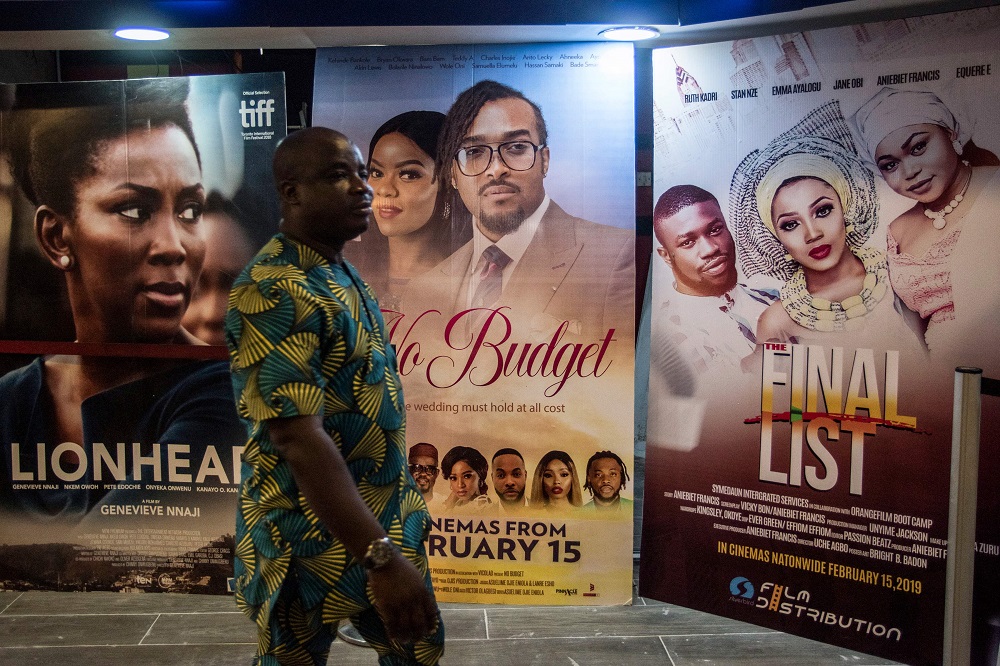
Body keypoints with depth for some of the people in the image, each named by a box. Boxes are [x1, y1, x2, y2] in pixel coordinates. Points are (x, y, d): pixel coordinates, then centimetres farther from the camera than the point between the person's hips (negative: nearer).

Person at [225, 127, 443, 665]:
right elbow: (298, 440, -30)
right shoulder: (273, 293, -23)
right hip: (313, 536, -8)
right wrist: (380, 559, -32)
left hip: (384, 517, 8)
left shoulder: (342, 272, 6)